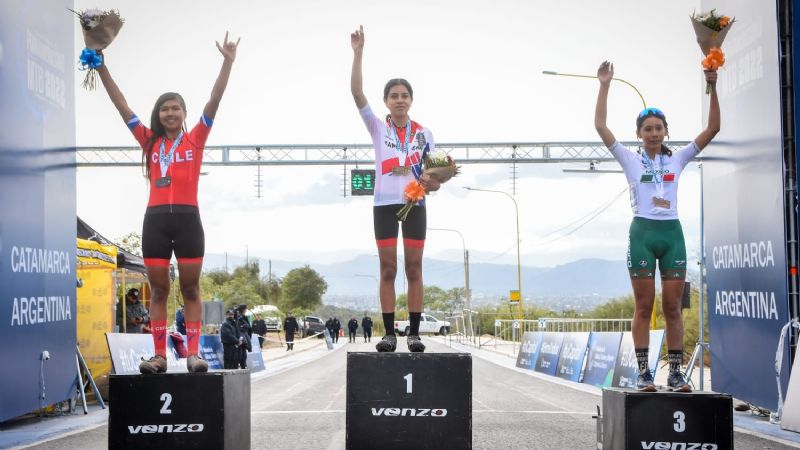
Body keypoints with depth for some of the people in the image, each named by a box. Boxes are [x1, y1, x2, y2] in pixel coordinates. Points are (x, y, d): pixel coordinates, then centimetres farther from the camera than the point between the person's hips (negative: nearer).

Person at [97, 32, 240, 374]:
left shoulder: (195, 139, 7)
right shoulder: (149, 142, 12)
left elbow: (214, 100, -1)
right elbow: (121, 105, 10)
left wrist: (228, 62, -8)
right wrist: (101, 67, 6)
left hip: (187, 218, -2)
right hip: (155, 219, 2)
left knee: (191, 288, 1)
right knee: (158, 290, 3)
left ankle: (193, 353, 0)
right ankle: (159, 355, 5)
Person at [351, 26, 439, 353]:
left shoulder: (424, 134, 7)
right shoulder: (378, 128, 4)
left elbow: (433, 176, 10)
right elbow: (357, 93, -8)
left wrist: (431, 183, -14)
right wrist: (358, 53, -16)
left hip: (415, 205, 1)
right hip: (384, 205, -1)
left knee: (414, 268, 1)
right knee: (388, 270, 0)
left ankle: (414, 333, 4)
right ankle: (389, 333, 3)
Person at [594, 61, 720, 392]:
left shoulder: (677, 160, 12)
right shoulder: (630, 160, 6)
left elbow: (713, 129, 6)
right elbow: (600, 126, -5)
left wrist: (712, 88, -1)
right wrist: (604, 86, -7)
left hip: (672, 233, 2)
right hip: (643, 232, -2)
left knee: (673, 307, 1)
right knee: (644, 306, -1)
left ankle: (676, 372, 4)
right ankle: (643, 372, 2)